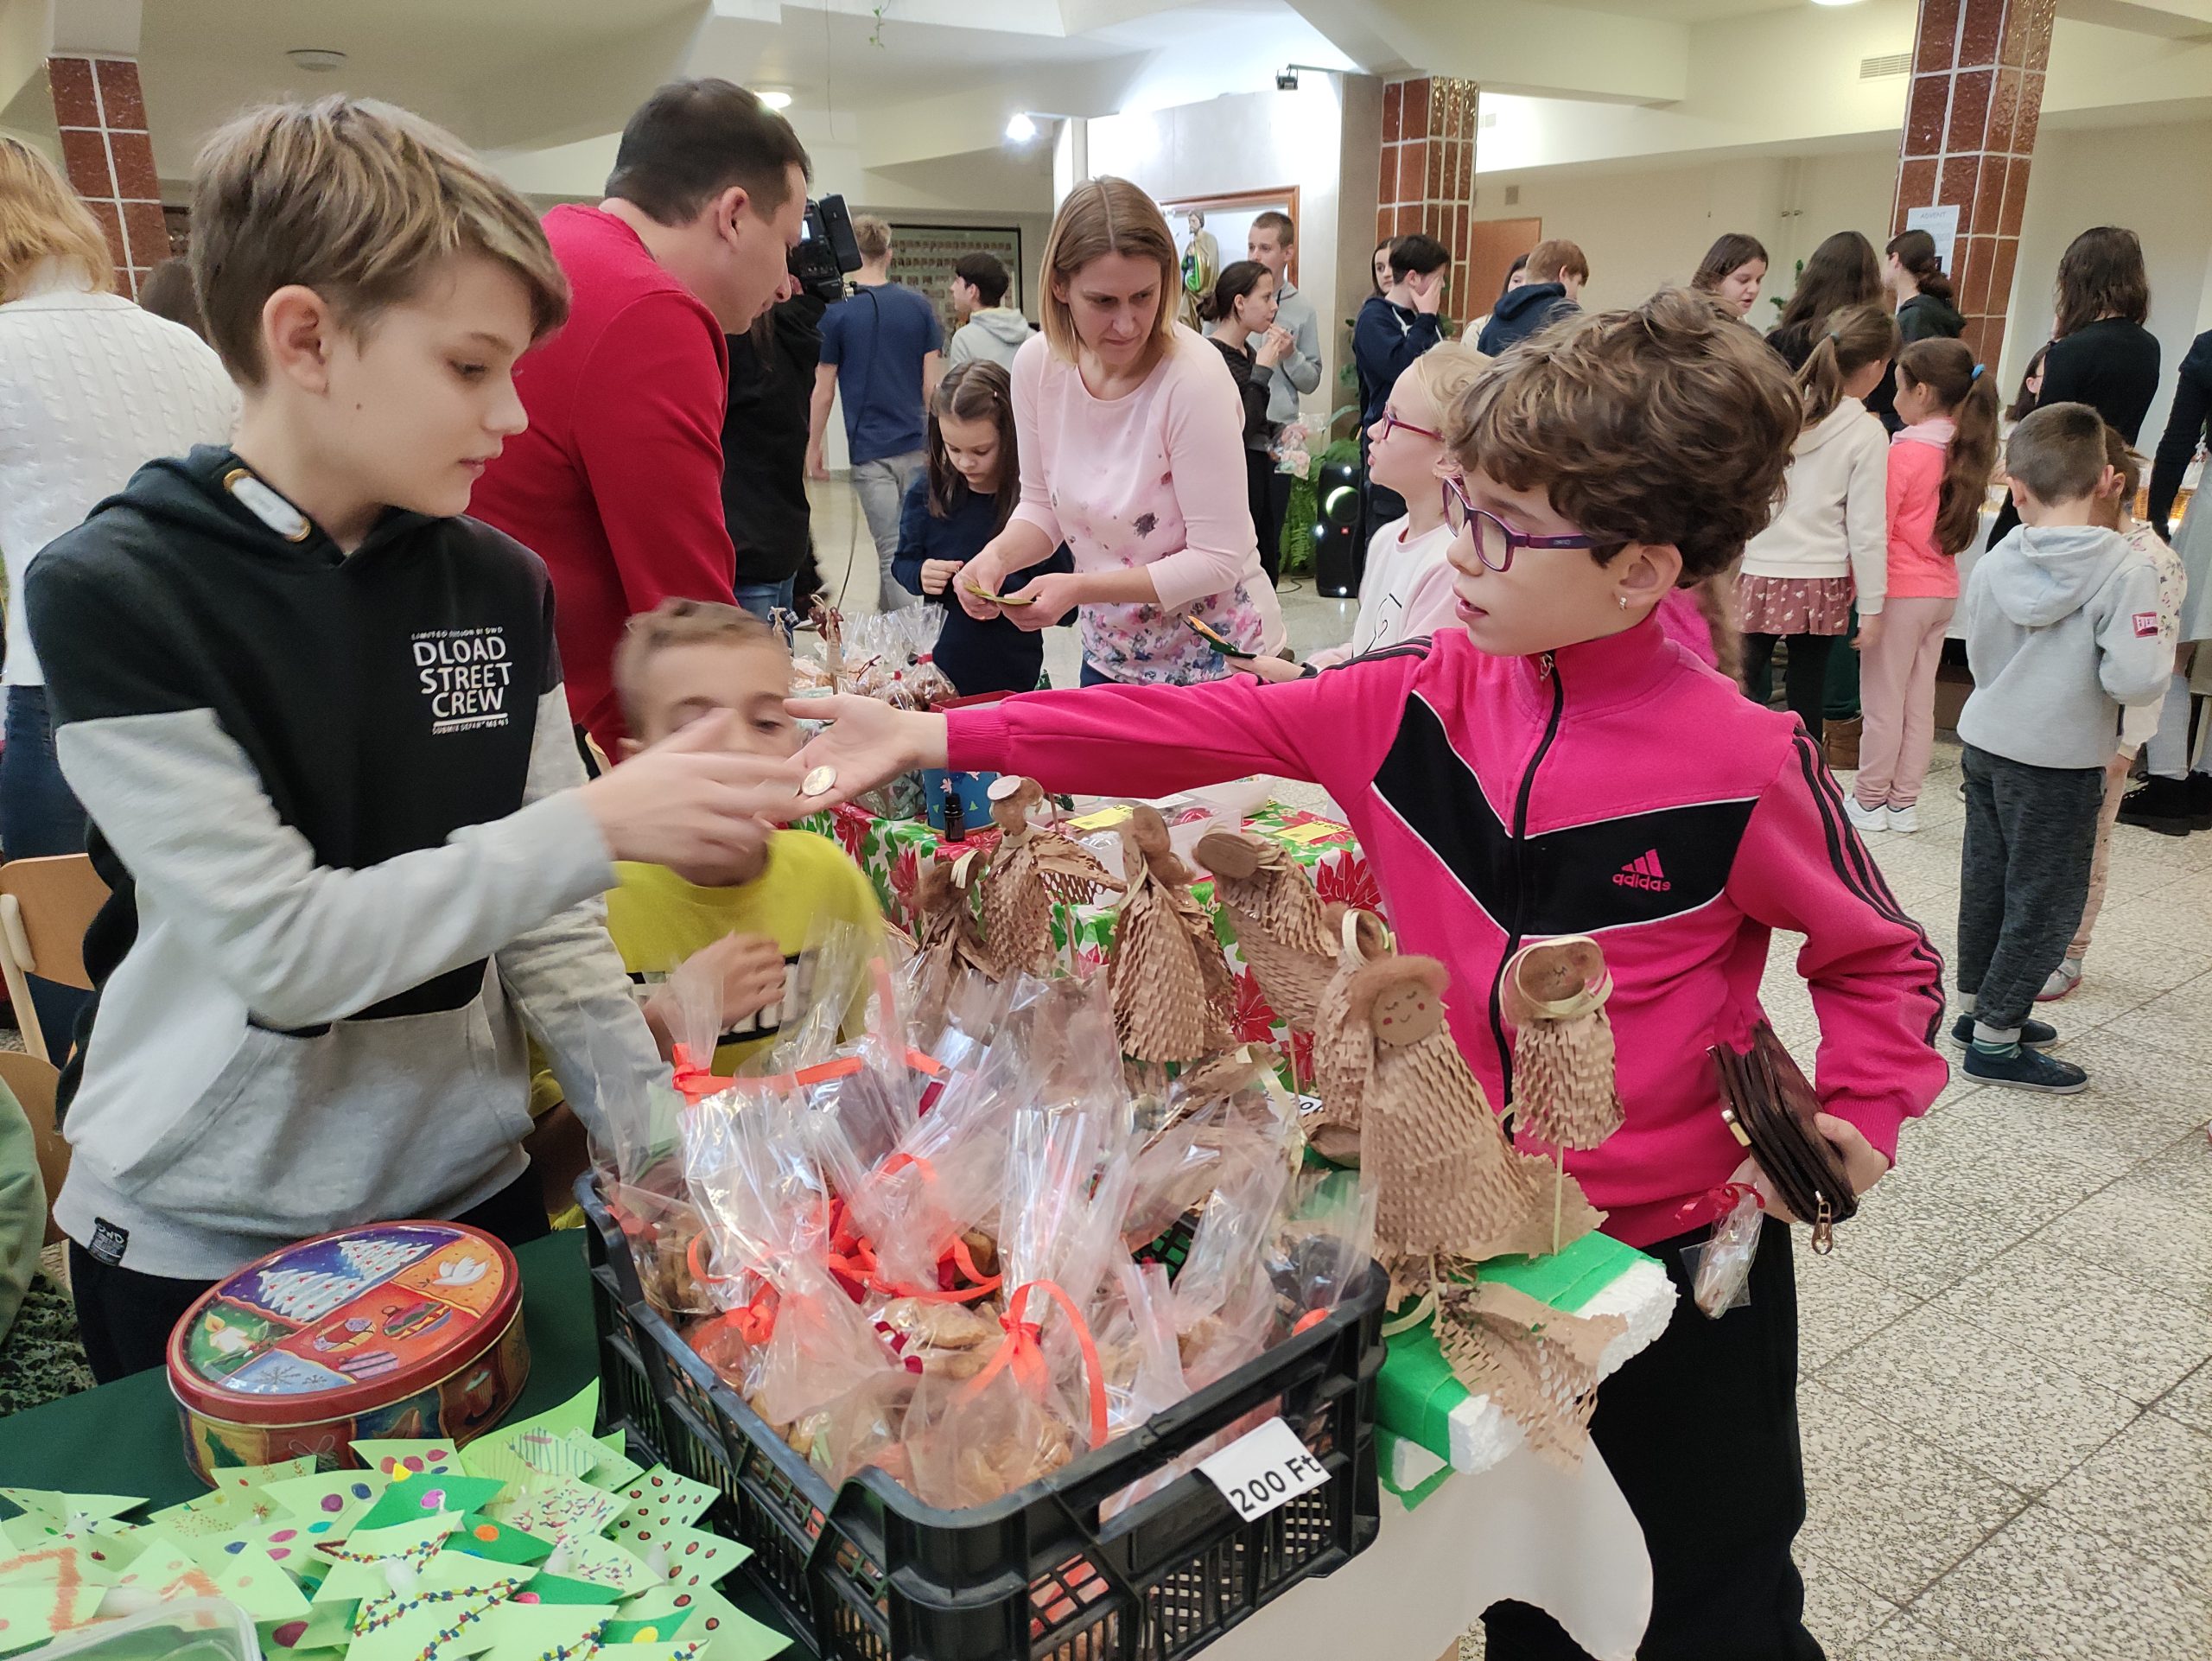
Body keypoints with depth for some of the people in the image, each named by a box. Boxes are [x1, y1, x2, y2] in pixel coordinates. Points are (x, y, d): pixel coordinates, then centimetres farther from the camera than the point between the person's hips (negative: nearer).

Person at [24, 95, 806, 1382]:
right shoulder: (112, 597, -15)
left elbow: (546, 925, 0)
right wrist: (598, 825, -24)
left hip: (469, 1189, 4)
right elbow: (283, 948, -21)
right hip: (204, 1242, -3)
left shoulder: (500, 585, -3)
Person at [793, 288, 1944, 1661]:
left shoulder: (1748, 764, -17)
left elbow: (1881, 958, -2)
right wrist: (941, 737, -15)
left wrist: (1860, 1115, -17)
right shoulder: (1422, 698, -8)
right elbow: (1211, 728, -11)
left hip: (1680, 1246, -3)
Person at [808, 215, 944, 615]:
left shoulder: (836, 312, -5)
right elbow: (932, 385, 2)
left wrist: (813, 447, 8)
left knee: (892, 551, -3)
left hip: (870, 449, -4)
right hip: (915, 446, 4)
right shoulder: (919, 306, 3)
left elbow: (824, 392, -3)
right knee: (910, 544, 16)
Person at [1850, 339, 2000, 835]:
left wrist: (1868, 605, -16)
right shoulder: (1965, 450, 5)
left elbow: (1875, 533, -17)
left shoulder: (1905, 452, -16)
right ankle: (1904, 802, 20)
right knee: (1920, 698, 12)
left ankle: (1869, 800, 12)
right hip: (1944, 592, 7)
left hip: (1901, 593, -7)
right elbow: (1958, 524, 12)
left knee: (1883, 700, 3)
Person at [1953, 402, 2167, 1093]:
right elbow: (2135, 679, -23)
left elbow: (1979, 659, 6)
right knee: (2044, 903, 7)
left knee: (1985, 883, 18)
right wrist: (2163, 657, -2)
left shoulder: (1993, 564, -4)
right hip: (2060, 761, -5)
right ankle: (1996, 1040, 13)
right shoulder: (2124, 569, -18)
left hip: (1986, 743, 5)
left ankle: (1976, 1009, 31)